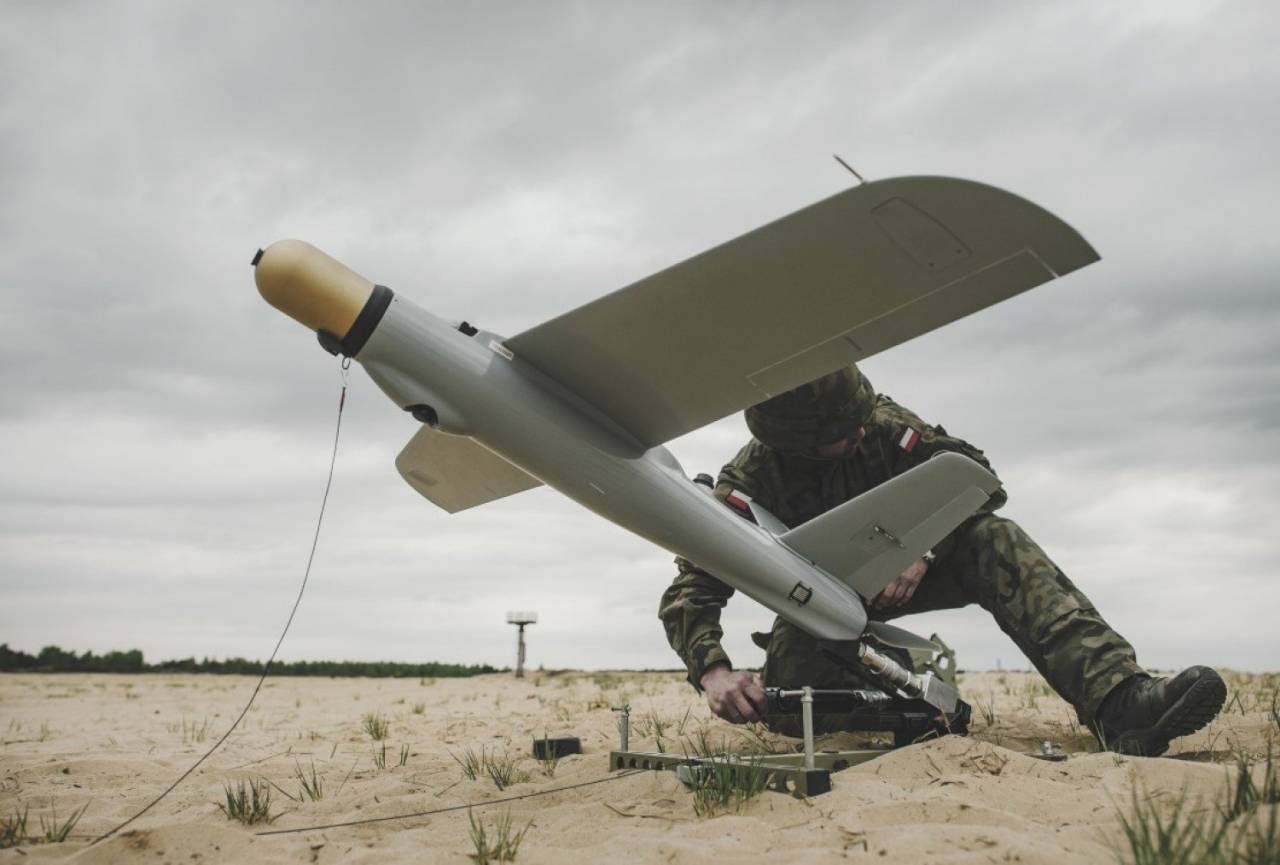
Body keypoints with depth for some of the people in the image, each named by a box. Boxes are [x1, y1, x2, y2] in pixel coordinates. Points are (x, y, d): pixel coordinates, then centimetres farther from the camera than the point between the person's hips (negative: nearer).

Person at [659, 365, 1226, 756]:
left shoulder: (880, 422, -20)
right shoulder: (748, 482, -27)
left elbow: (976, 474, -16)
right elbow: (690, 591, -30)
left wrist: (923, 552, -31)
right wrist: (712, 671, -49)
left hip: (896, 573, 2)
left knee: (994, 542, -28)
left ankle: (1118, 701, -42)